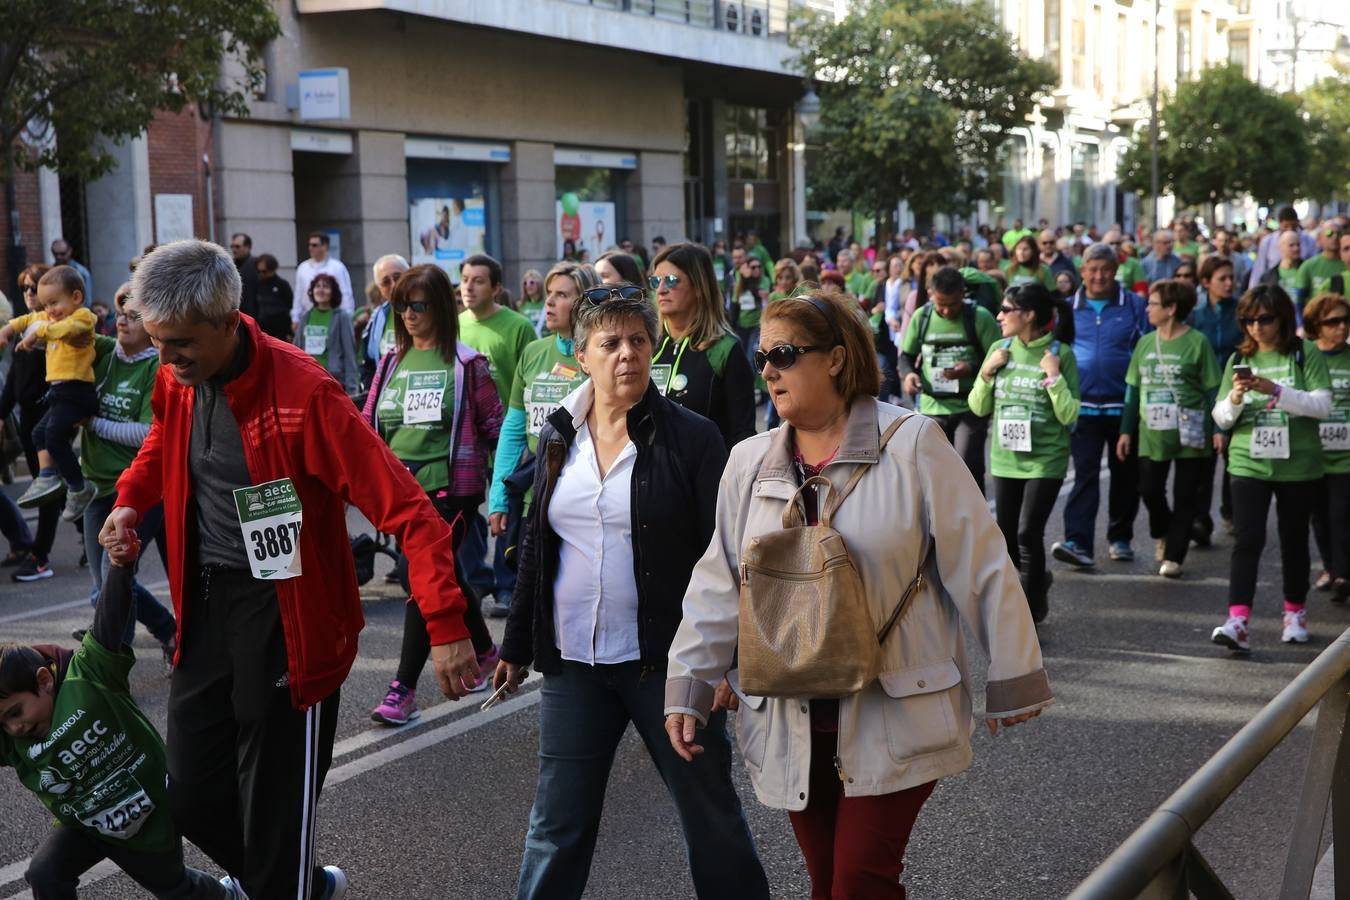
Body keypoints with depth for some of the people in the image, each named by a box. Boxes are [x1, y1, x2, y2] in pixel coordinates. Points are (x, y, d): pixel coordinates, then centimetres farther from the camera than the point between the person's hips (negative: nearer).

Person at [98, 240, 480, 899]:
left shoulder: (303, 392, -23)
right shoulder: (177, 379, -1)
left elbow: (406, 508, -24)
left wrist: (447, 625, -31)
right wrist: (130, 499, 6)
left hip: (286, 613, -7)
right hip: (204, 603, 7)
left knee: (274, 810, 0)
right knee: (191, 797, 14)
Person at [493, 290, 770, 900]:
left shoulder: (691, 437, -7)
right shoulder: (559, 437, 6)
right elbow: (537, 548, 14)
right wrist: (517, 645, 14)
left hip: (666, 659, -3)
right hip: (572, 662, 4)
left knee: (709, 810, 10)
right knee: (556, 823, 10)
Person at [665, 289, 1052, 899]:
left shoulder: (912, 444, -8)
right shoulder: (748, 462, 5)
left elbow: (979, 565, -6)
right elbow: (718, 586, 10)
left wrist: (1013, 679, -4)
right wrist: (688, 688, 7)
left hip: (894, 715, -4)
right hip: (789, 721, 4)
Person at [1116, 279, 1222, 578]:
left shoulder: (1197, 342, -7)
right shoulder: (1145, 343, 7)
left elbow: (1212, 389, -6)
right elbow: (1133, 389, 12)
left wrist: (1218, 428, -11)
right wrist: (1126, 431, 10)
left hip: (1190, 435, -4)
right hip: (1152, 433, 4)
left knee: (1185, 496, 3)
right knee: (1150, 491, 5)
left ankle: (1173, 556, 12)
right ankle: (1162, 534, 33)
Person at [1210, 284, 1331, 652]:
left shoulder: (1306, 354, -1)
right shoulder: (1240, 359, 8)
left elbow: (1323, 405, -12)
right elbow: (1221, 417, 7)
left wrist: (1275, 390, -24)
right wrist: (1235, 398, -15)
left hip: (1297, 465, -1)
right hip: (1248, 465, 1)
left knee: (1293, 539, 11)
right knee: (1247, 540, -10)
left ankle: (1295, 614, 29)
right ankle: (1237, 622, -17)